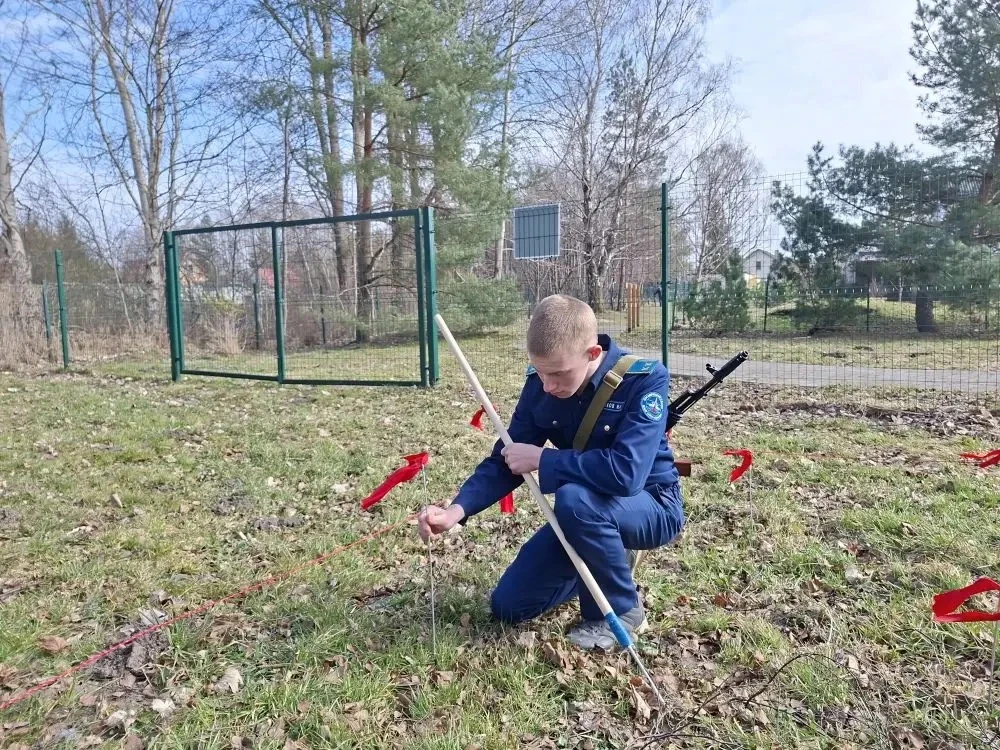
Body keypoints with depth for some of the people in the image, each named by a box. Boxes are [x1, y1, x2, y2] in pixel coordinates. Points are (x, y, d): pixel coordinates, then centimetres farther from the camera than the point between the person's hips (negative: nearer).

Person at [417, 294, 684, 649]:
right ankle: (610, 560, 22)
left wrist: (541, 459, -28)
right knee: (508, 606, 3)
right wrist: (457, 509, -24)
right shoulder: (540, 384, -10)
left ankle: (622, 610, -11)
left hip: (651, 506, -5)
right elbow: (505, 460, -6)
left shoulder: (645, 379, -27)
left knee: (575, 500, -38)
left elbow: (625, 472, -39)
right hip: (587, 515, 6)